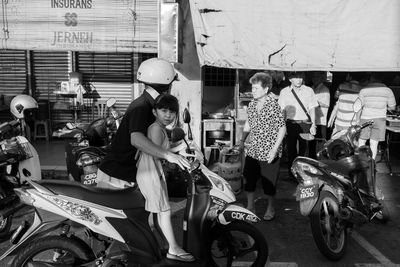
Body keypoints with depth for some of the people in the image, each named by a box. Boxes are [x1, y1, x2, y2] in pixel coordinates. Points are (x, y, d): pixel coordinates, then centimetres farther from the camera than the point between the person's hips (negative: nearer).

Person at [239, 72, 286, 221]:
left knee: (268, 183, 7)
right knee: (249, 179, 11)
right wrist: (242, 140, 12)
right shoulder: (252, 104, 4)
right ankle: (250, 207, 29)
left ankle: (270, 208, 31)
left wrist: (274, 149, -18)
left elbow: (282, 128, -12)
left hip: (268, 153, -6)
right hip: (252, 150, 6)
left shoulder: (273, 106, -15)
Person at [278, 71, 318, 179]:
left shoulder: (308, 91, 4)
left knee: (304, 149, 3)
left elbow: (312, 109, 5)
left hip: (305, 123, 0)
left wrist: (313, 125, 0)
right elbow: (282, 110, 5)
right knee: (291, 149, 4)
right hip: (291, 124, 0)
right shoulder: (284, 92, 3)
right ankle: (292, 173, 15)